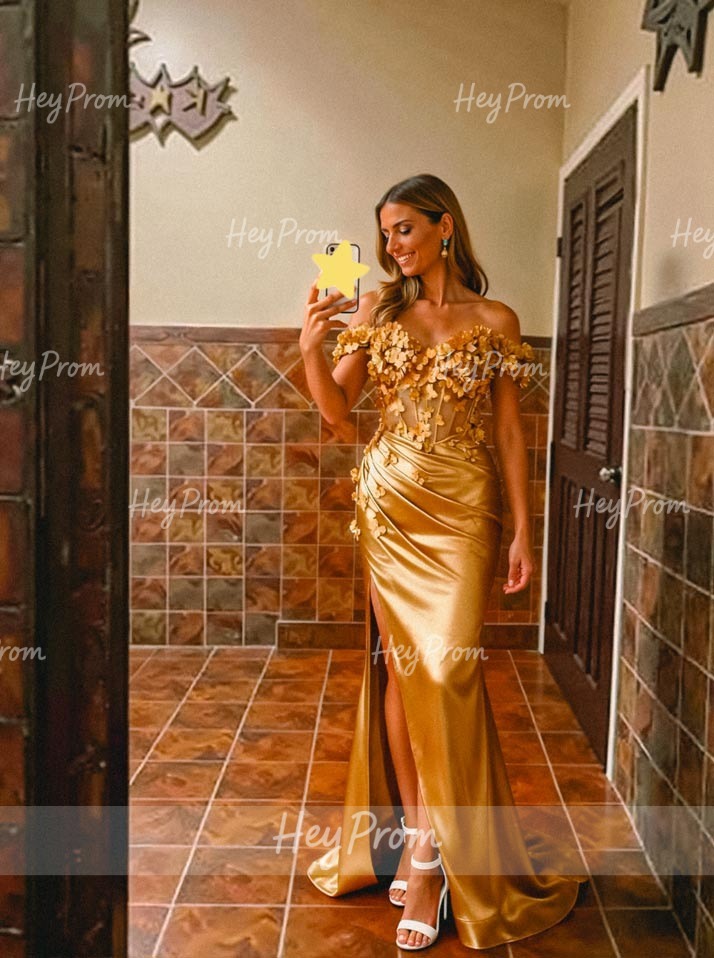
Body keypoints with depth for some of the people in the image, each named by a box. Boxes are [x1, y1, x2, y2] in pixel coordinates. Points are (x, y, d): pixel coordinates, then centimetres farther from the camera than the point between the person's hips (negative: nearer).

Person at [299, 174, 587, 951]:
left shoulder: (495, 322, 2)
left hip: (460, 507, -2)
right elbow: (335, 408, 5)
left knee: (447, 667, -7)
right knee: (399, 661, 4)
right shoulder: (377, 310, 7)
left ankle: (433, 852, 8)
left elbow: (511, 432, 2)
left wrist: (523, 532, -1)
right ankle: (416, 835, 18)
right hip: (387, 504, 3)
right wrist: (311, 348, -14)